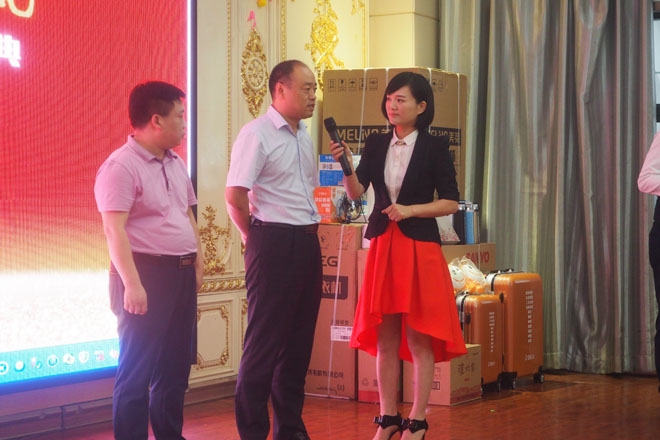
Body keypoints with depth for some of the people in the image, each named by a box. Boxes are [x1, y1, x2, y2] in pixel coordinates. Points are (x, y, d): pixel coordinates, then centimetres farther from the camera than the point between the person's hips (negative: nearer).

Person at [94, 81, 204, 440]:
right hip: (146, 273, -8)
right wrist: (131, 284, -25)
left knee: (175, 366, 14)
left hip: (181, 274, 8)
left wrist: (198, 263, 16)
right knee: (138, 370, -4)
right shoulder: (121, 166, -13)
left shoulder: (175, 164, 14)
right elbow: (114, 229, -19)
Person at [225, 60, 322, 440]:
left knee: (299, 338, 12)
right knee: (265, 339, -3)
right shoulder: (257, 134, -11)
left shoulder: (305, 136, 16)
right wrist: (254, 236, -5)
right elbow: (235, 195, -16)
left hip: (307, 243, 8)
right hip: (273, 242, -8)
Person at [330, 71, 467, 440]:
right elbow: (356, 192, -2)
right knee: (384, 338, 7)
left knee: (419, 339, -1)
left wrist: (409, 210, -13)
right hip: (383, 245, 4)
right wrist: (346, 164, -19)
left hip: (420, 247, -4)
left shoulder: (435, 148, -2)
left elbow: (451, 203, -3)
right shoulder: (376, 145, 9)